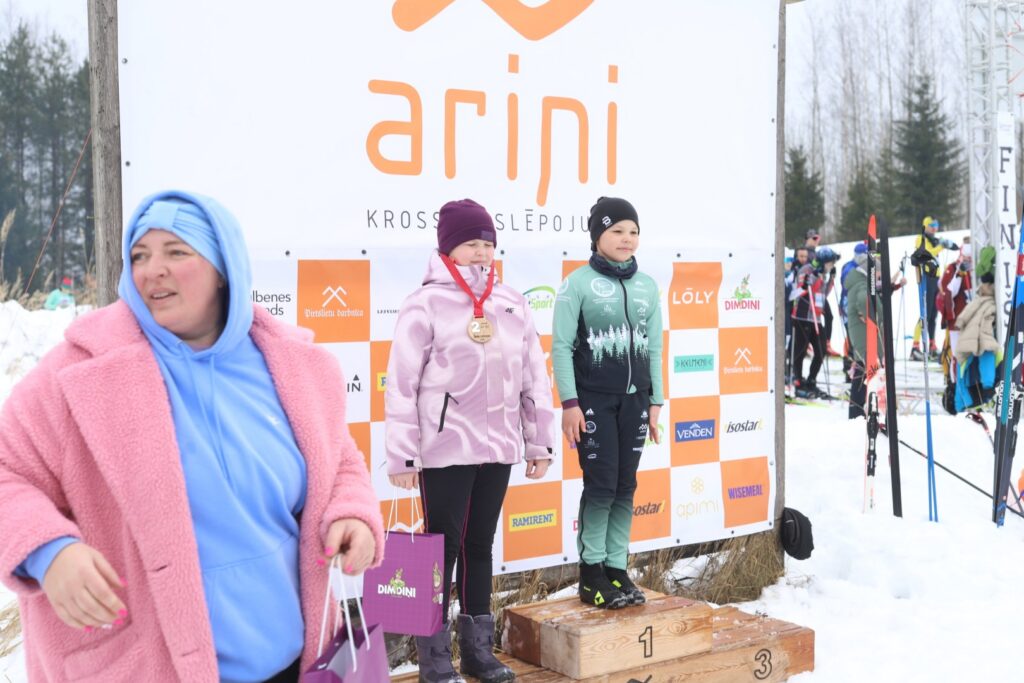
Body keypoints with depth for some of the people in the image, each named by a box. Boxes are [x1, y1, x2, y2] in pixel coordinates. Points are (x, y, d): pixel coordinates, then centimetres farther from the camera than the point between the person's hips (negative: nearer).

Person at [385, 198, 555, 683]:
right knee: (444, 548, 4)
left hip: (497, 446, 5)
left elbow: (534, 377, 12)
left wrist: (539, 443, 11)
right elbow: (401, 385, -9)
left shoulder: (512, 304, 8)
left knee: (480, 545, 14)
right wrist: (401, 456, -10)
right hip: (444, 449, -5)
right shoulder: (426, 305, -8)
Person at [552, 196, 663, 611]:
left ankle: (616, 569, 15)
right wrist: (569, 404, -12)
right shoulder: (578, 283, -5)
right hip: (593, 399, -5)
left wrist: (655, 402, 9)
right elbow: (561, 347, -7)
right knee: (601, 484, -5)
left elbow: (653, 349, 12)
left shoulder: (647, 287, 9)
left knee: (626, 486, 5)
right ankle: (591, 574, 7)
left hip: (633, 399, 5)